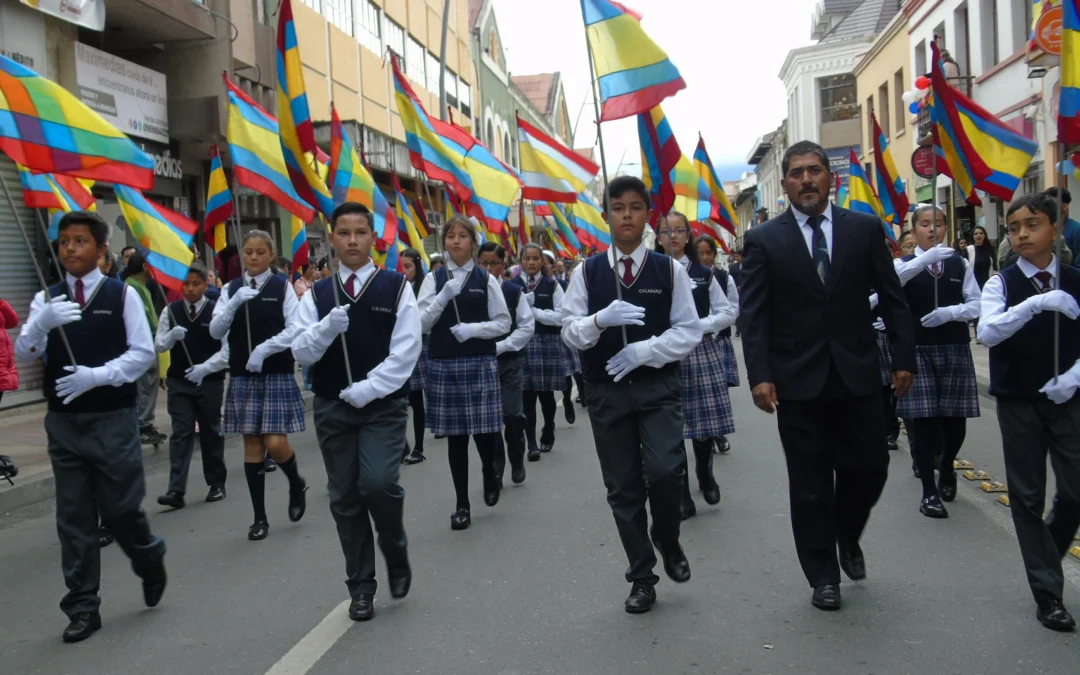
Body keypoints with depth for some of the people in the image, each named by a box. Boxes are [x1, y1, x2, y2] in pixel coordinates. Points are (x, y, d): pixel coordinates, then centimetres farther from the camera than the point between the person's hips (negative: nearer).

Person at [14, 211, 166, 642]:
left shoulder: (123, 295, -1)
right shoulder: (46, 299, 7)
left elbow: (144, 352, -6)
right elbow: (23, 355, -2)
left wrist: (96, 375, -19)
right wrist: (41, 323, -22)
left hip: (113, 419, -3)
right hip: (62, 421, 3)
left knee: (121, 508, 0)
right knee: (73, 515, 6)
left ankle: (150, 561, 32)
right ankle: (83, 607, 17)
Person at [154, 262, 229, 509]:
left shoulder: (217, 311, -6)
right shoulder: (170, 311, 3)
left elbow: (228, 349, -9)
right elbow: (159, 346, 4)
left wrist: (205, 367, -21)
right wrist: (171, 336, -17)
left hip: (210, 382, -2)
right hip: (179, 382, 2)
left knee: (211, 433, 10)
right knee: (181, 433, -3)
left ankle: (217, 485, 23)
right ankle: (176, 490, -7)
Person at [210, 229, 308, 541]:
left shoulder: (282, 287, -1)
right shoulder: (231, 289, 7)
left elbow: (294, 330, -8)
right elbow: (215, 332, -2)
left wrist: (264, 349, -20)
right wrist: (234, 303, -16)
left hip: (277, 374, -3)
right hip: (242, 375, 3)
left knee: (275, 443, -9)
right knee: (252, 443, 6)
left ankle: (296, 483, 24)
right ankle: (260, 517, 14)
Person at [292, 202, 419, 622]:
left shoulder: (396, 287, -1)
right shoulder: (317, 295, 7)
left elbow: (405, 351, -8)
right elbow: (301, 352, -1)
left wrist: (367, 389, -16)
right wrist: (326, 328, -20)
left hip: (382, 405, -3)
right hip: (332, 409, 3)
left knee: (378, 483, -20)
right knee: (345, 498, 7)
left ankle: (396, 553, 11)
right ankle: (361, 587, 21)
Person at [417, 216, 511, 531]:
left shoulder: (486, 279, 3)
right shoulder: (433, 279, 5)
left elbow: (504, 322, 2)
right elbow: (420, 323, -2)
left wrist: (473, 329, -12)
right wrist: (443, 297, -15)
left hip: (480, 364, -1)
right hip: (444, 365, 1)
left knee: (484, 431, 0)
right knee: (455, 435, 5)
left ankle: (490, 475, 34)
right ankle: (462, 504, 17)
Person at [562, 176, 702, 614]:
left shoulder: (669, 270, 0)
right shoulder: (588, 272, 2)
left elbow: (689, 332, -2)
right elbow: (570, 332, -1)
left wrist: (644, 351, -15)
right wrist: (600, 319, -21)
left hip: (658, 386, -1)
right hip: (606, 391, 2)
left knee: (666, 470, -19)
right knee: (622, 487, 8)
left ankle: (668, 541, 15)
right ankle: (642, 579, 24)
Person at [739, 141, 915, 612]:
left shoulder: (865, 229, 4)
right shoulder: (763, 240, -1)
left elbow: (892, 299, 6)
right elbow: (753, 314, -5)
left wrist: (904, 358, 0)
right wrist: (759, 375, -14)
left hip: (857, 374, 2)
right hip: (798, 380, -1)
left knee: (870, 467, 6)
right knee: (810, 484, 6)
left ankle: (847, 537, 37)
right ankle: (823, 576, 21)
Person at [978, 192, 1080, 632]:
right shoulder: (1002, 283, -4)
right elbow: (987, 333, -21)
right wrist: (1036, 302, -31)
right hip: (1018, 402, -2)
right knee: (1028, 496, 4)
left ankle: (1044, 556, 30)